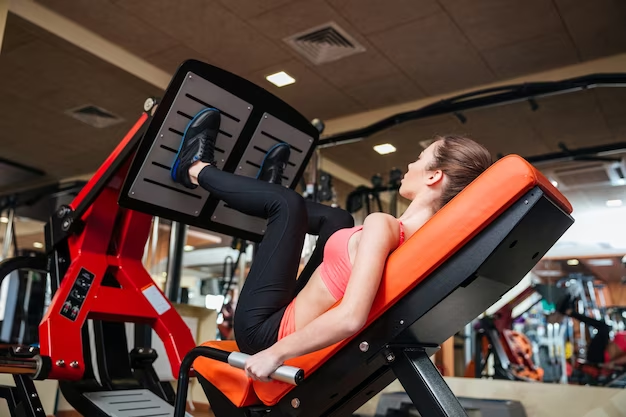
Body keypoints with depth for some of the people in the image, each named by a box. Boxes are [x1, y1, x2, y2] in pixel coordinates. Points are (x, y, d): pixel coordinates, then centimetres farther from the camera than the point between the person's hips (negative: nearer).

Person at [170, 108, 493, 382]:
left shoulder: (382, 226, -27)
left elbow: (351, 317, -40)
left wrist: (276, 353, -30)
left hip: (264, 329, -7)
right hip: (303, 334, 7)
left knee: (289, 204, -3)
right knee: (338, 219, 14)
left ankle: (196, 169, 20)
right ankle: (271, 189, 41)